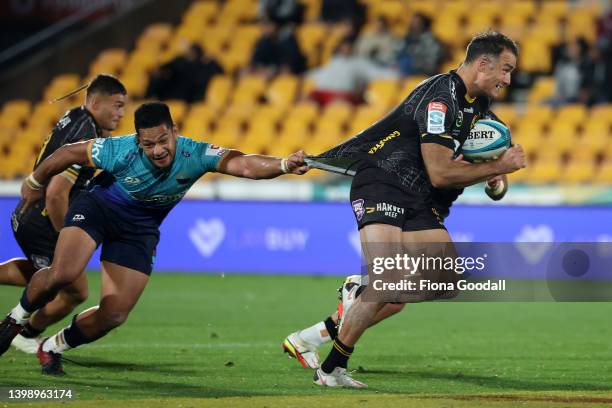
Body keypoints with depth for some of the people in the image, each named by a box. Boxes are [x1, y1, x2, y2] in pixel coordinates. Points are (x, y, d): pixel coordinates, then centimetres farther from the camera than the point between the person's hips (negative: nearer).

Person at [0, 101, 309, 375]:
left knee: (114, 315, -6)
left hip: (140, 229, 3)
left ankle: (52, 348, 22)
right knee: (63, 273, -29)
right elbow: (69, 153, -13)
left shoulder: (194, 155, -26)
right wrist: (35, 183, 2)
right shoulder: (121, 152, -28)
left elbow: (244, 164, -39)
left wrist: (285, 165, -57)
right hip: (97, 208, -3)